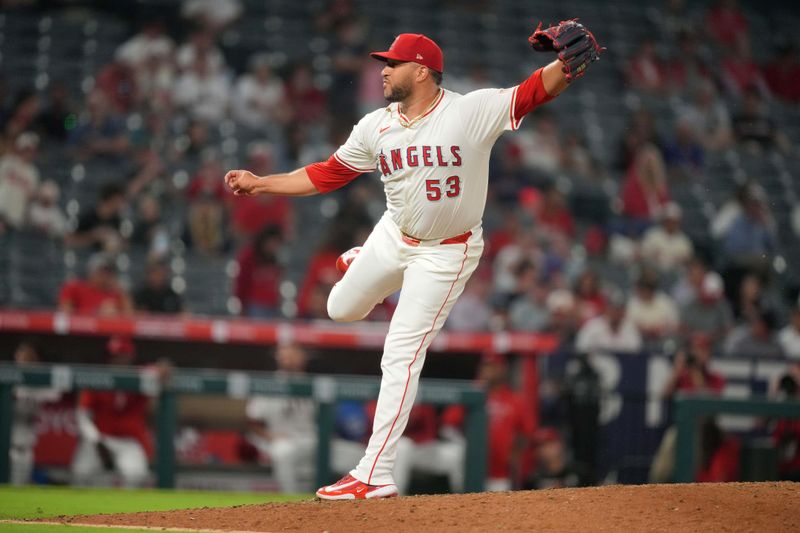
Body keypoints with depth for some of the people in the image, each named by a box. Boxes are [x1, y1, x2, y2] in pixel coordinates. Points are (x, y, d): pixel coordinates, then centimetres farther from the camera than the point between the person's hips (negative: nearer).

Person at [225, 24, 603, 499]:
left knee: (401, 356, -9)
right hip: (393, 236, 6)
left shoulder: (473, 111, -20)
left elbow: (536, 91, -30)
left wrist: (567, 62, -50)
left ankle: (375, 476, -5)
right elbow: (325, 175, 4)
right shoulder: (376, 127, -5)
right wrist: (259, 184, -2)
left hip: (447, 251, -6)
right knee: (343, 309, 21)